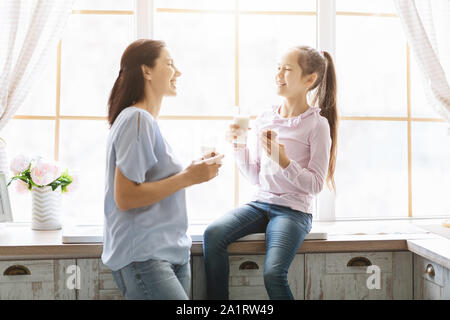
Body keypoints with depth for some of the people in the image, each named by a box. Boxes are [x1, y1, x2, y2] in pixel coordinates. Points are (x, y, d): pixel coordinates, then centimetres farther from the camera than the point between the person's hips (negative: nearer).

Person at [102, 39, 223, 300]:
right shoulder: (137, 119, -14)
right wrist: (188, 178, -17)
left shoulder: (149, 121, 16)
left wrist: (194, 171, 7)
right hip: (142, 257, -9)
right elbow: (124, 197, -20)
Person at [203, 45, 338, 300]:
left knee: (273, 273, -25)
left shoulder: (317, 124, -5)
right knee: (213, 234, -20)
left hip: (294, 210, -5)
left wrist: (283, 159, -20)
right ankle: (217, 298, -6)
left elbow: (315, 185, -8)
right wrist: (239, 147, 0)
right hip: (261, 203, 5)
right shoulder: (265, 119, 9)